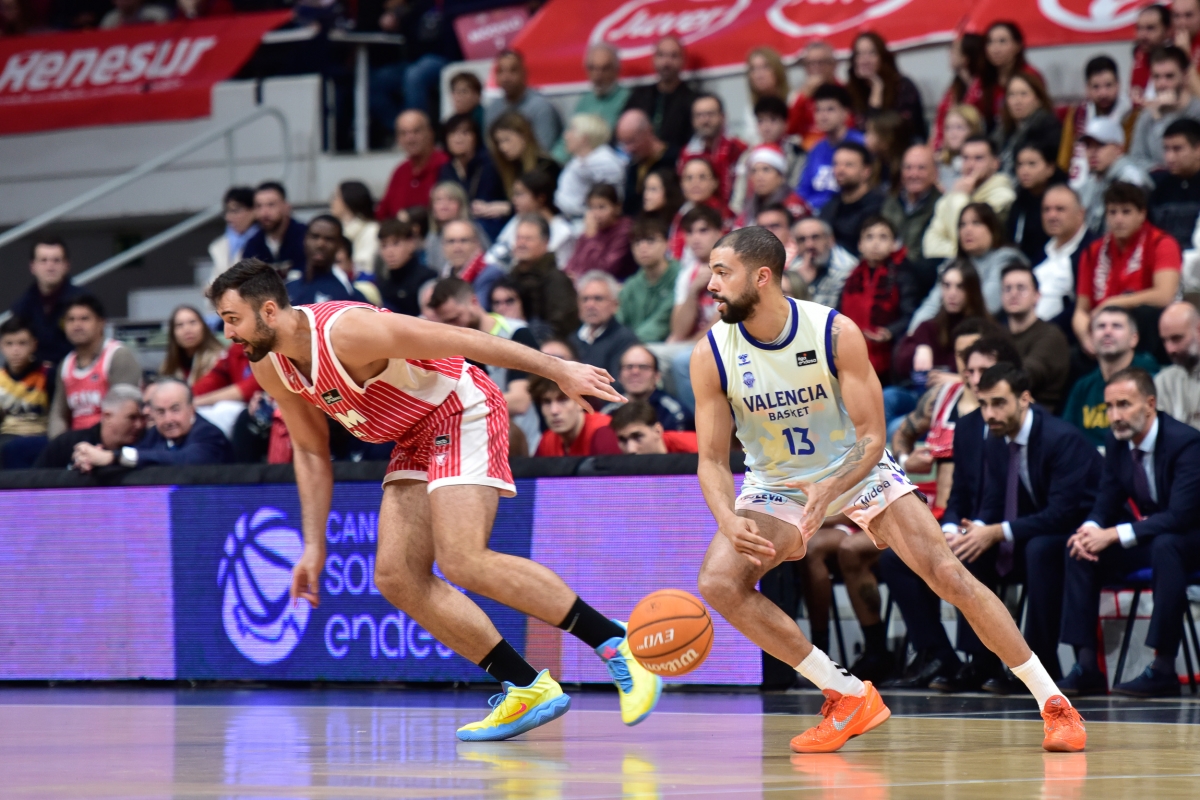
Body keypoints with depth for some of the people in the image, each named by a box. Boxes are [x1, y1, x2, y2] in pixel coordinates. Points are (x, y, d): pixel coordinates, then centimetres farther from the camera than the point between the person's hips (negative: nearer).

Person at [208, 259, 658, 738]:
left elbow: (462, 340, -23)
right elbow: (311, 452, 13)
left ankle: (615, 643, -19)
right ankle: (527, 689, -2)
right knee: (395, 577, -4)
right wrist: (314, 547, 9)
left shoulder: (346, 332, -26)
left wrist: (559, 371, -21)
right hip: (416, 441, 9)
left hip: (464, 414, -9)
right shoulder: (270, 369, -1)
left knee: (464, 562, -24)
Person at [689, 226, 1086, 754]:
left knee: (949, 575, -13)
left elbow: (871, 437, -21)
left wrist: (831, 490, -41)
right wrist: (730, 521, -36)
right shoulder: (711, 355, -18)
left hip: (856, 471, -2)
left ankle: (1053, 702, -1)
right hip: (775, 488, 2)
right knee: (719, 583, -22)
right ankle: (847, 697, -11)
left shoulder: (836, 333, -23)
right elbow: (712, 459, -15)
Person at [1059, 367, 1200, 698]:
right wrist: (1091, 530, -21)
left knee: (1165, 546, -39)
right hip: (1148, 536, 7)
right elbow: (1106, 504, 4)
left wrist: (1113, 535, -33)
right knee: (1080, 550, -13)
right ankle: (1087, 665, -16)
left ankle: (1164, 667, -37)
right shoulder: (1116, 442, -2)